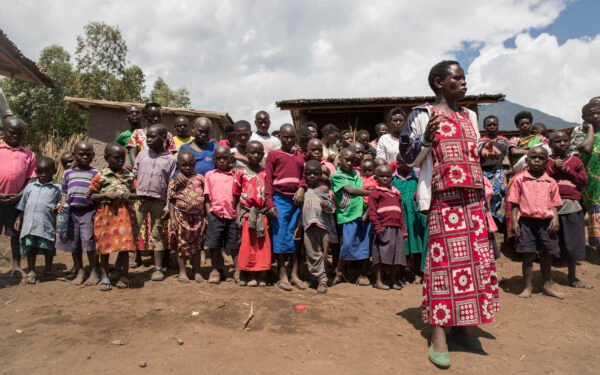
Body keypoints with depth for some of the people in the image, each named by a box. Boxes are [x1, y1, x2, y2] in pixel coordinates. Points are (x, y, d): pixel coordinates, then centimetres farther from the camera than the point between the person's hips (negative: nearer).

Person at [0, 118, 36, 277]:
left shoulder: (29, 154, 6)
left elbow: (31, 179, 4)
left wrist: (19, 195, -8)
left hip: (17, 201, 1)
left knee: (16, 233, 8)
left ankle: (16, 265, 18)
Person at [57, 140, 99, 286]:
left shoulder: (95, 173, 3)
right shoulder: (68, 173, 12)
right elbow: (64, 192, 14)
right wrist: (62, 204, -1)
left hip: (89, 211, -4)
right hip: (71, 211, 4)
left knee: (89, 241, -5)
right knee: (74, 242, 9)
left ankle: (94, 272, 5)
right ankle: (79, 271, 22)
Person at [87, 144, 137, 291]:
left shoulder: (128, 175, 6)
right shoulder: (100, 176, -2)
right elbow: (91, 196, 0)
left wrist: (129, 196, -10)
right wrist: (106, 195, -15)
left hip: (125, 213, 2)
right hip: (106, 213, -1)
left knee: (125, 246, 5)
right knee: (105, 246, 7)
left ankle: (124, 276, 18)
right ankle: (104, 277, 19)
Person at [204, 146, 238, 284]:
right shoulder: (210, 175, 9)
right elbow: (207, 197, 7)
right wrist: (209, 215, -1)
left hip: (232, 215, 0)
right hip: (215, 215, 1)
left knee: (234, 245, 6)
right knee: (214, 244, 7)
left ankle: (238, 271, 16)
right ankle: (217, 270, 23)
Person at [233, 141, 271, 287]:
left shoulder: (266, 174, 6)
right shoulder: (241, 173, 1)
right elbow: (236, 197, 2)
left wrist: (269, 214, -3)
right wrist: (238, 216, -4)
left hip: (262, 214, 2)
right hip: (246, 214, -1)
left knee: (262, 246, 5)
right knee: (246, 245, 6)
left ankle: (261, 276, 14)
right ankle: (247, 275, 16)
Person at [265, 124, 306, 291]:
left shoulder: (299, 156, 15)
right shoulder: (273, 155, 2)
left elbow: (303, 176, 15)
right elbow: (268, 180, -4)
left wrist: (301, 188, -7)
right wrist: (270, 203, -12)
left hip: (296, 200, 4)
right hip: (280, 199, -4)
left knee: (295, 236, 9)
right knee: (280, 236, -1)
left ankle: (294, 274, 17)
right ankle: (282, 275, 8)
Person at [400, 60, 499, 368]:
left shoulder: (469, 116, 19)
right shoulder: (423, 114, -1)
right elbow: (409, 159, -5)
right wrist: (427, 138, -18)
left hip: (472, 195, 7)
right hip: (443, 195, -6)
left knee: (475, 257, 5)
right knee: (444, 257, -8)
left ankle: (461, 325, 19)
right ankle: (438, 333, 0)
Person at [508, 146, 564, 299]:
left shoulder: (550, 182, 7)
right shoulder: (519, 179, 0)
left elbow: (554, 204, 9)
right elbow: (515, 203, 0)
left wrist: (555, 219, -6)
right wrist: (514, 221, -6)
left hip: (546, 222, 2)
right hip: (527, 221, -2)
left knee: (546, 255, 11)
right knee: (528, 255, 3)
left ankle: (547, 286, 26)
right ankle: (527, 287, 13)